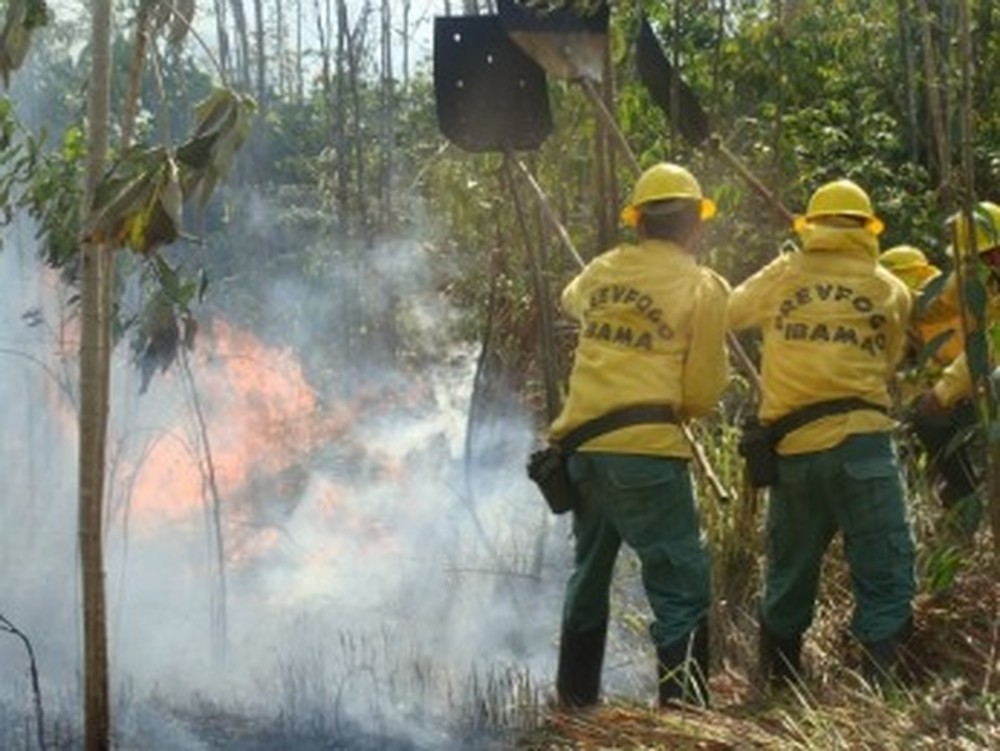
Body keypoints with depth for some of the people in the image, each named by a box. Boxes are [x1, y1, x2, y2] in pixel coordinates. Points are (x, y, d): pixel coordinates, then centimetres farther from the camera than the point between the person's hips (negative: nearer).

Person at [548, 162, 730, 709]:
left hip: (582, 444, 7)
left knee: (590, 573, 22)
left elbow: (571, 301, 34)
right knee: (682, 588, -3)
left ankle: (575, 701, 32)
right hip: (645, 450, -6)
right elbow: (703, 392, -4)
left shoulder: (603, 270, 10)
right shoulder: (702, 287, -5)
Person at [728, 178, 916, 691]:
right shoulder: (892, 292, 6)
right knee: (885, 579, -3)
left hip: (791, 450, 3)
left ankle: (778, 687, 24)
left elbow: (729, 313, 24)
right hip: (859, 442, -3)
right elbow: (887, 365, 13)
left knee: (787, 577, 16)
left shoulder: (782, 277, 9)